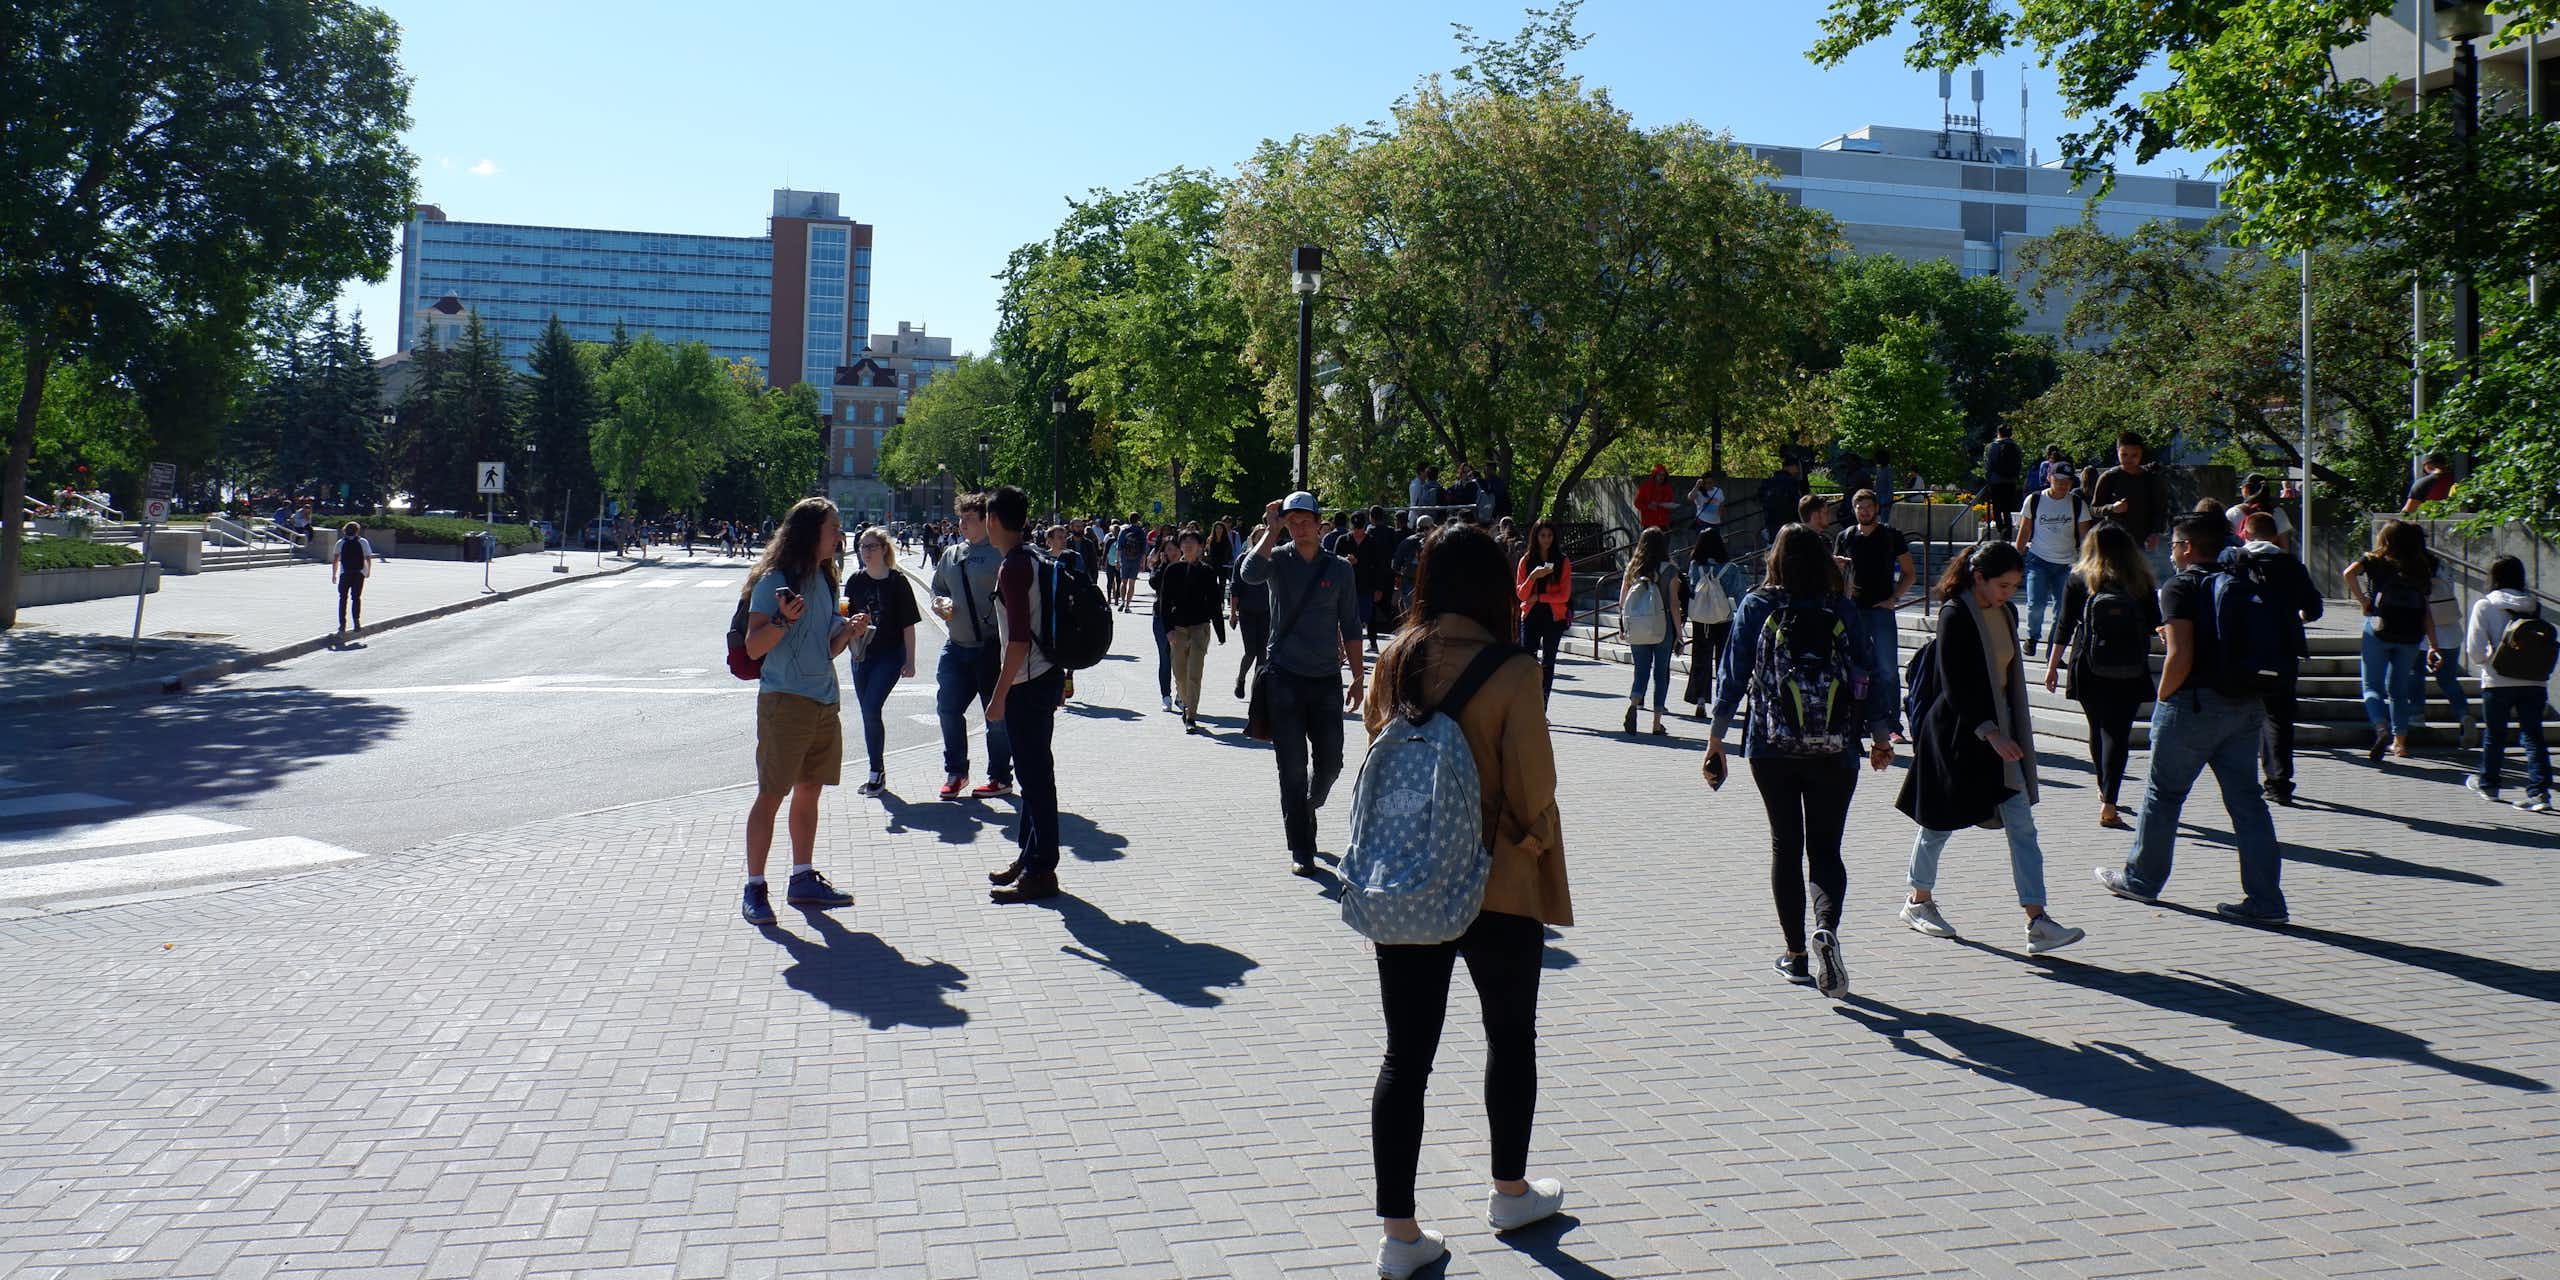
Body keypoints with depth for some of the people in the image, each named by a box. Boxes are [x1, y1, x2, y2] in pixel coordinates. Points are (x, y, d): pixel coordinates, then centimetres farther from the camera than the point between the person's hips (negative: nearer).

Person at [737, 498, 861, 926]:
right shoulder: (774, 580, -9)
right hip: (785, 700, -8)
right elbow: (754, 647, -13)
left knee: (809, 791, 13)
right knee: (770, 795, -4)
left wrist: (846, 633, 2)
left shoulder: (824, 579, 15)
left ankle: (803, 879, 22)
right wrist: (784, 618, -28)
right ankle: (754, 888, 1)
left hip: (824, 702, 8)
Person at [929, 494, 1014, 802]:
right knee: (947, 708, 7)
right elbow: (937, 589, 25)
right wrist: (940, 603, 2)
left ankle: (1000, 778, 17)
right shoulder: (951, 554, 12)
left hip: (991, 647, -7)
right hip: (956, 646, 7)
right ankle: (955, 771, 24)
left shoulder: (1000, 555, -10)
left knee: (997, 716, 4)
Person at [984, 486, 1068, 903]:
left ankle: (1040, 872, 0)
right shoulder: (1033, 559, 12)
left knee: (1034, 774, -5)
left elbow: (1020, 639, -22)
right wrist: (1063, 678, 25)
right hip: (1047, 676, 10)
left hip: (1028, 683, -10)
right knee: (1033, 771, 17)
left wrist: (999, 695, -19)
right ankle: (1029, 856, 27)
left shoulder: (1013, 567, -17)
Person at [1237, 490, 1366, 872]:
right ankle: (1301, 849, 8)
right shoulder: (1277, 559, 0)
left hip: (1326, 679, 2)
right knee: (1292, 767, 0)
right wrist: (1271, 530, -20)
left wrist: (1358, 677, 5)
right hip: (1285, 677, -2)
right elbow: (1249, 574, -24)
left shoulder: (1339, 568, 5)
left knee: (1331, 763, 7)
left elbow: (1350, 627, 8)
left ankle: (1307, 808, 39)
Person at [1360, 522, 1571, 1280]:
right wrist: (1534, 841, 4)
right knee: (1510, 1037, 20)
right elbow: (1531, 784, -14)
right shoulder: (1511, 672, -16)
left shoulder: (1396, 659, -3)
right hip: (1498, 887, -3)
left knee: (1405, 1055, 8)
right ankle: (1511, 1193, 36)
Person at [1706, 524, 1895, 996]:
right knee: (1825, 849, 6)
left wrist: (1716, 740, 5)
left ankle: (1795, 955, 14)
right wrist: (1881, 738, 12)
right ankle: (1826, 928, -21)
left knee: (1785, 846, 12)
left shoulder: (1755, 607, -2)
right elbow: (1867, 673, 2)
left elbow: (1733, 676, -1)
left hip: (1771, 746, 0)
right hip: (1834, 749, 0)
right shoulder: (1842, 608, -1)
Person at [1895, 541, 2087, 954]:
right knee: (1940, 823, 8)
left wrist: (2012, 730, 16)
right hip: (1958, 732, -7)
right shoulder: (1955, 615, -15)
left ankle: (2037, 921, -5)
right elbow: (1954, 688, -19)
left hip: (2000, 731, 7)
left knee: (2022, 825, -2)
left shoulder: (2006, 613, 7)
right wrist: (1990, 733, -24)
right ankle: (1919, 902, 28)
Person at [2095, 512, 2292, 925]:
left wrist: (2162, 699, -4)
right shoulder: (2240, 584, 9)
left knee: (2163, 793, 9)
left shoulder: (2181, 588, -10)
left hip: (2194, 704, -6)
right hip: (2246, 705, 6)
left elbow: (2180, 657, -19)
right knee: (2246, 799, 7)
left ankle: (2141, 879, 22)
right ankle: (2265, 899, 6)